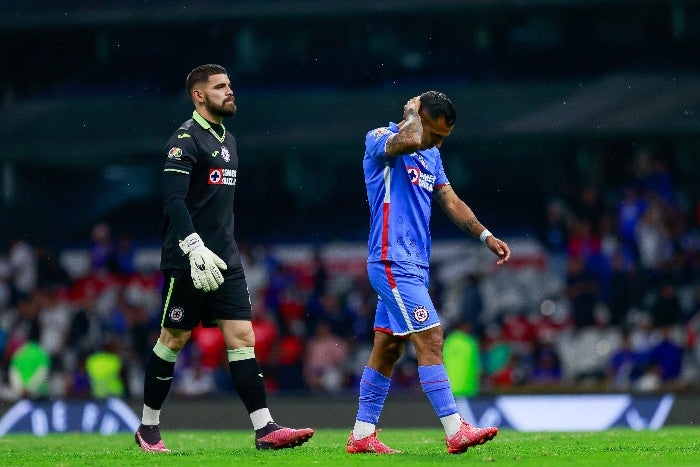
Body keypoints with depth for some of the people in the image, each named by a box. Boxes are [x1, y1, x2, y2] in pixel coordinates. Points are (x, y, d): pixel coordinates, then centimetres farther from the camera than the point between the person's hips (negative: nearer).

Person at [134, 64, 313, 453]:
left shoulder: (228, 140, 17)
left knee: (243, 337, -3)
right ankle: (149, 428, 15)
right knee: (174, 339, 2)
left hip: (225, 260, 7)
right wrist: (195, 249, -28)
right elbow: (174, 199, -19)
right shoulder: (186, 139, -10)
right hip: (187, 261, -7)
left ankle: (265, 429, -10)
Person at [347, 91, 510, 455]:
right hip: (393, 261, -9)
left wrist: (486, 236, 7)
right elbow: (410, 140, -33)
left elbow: (450, 200, 17)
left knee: (388, 347, 10)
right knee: (430, 339, -15)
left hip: (414, 265, 9)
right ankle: (456, 432, -18)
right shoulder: (379, 140, -10)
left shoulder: (431, 155, 17)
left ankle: (362, 435, 15)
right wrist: (413, 113, -13)